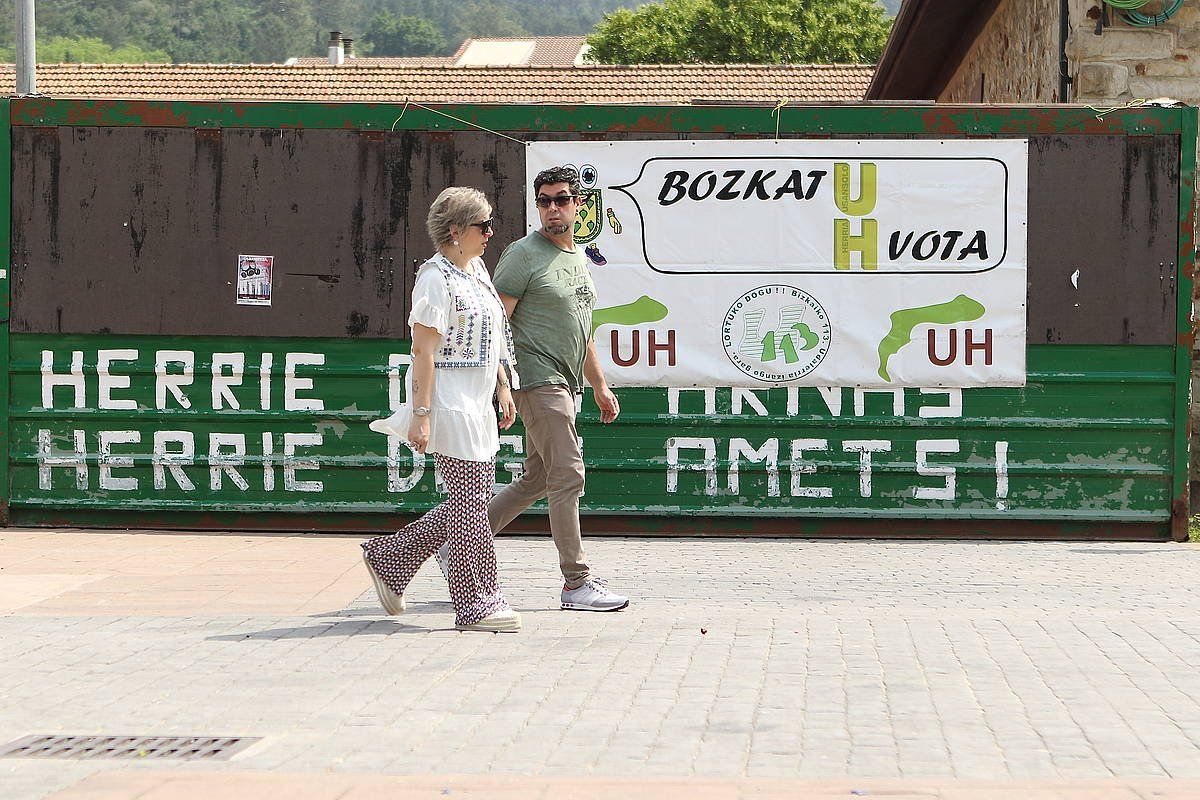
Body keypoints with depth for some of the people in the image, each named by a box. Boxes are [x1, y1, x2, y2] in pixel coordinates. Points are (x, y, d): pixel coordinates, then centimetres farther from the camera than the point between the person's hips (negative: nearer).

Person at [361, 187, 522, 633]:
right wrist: (421, 414, -21)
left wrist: (502, 387, 21)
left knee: (470, 499, 12)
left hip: (476, 405, 10)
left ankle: (390, 558, 22)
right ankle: (476, 601, 1)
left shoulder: (476, 269, 16)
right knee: (470, 501, -6)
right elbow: (423, 349, -17)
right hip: (449, 405, -10)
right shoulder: (436, 278, -13)